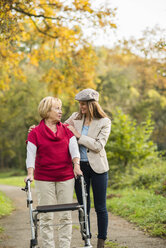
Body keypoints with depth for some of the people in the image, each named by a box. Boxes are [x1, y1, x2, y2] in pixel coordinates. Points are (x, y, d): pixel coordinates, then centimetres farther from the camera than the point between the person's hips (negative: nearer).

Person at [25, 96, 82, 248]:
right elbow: (31, 155, -4)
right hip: (44, 180, -3)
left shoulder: (67, 130, 9)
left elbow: (74, 149, 0)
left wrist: (76, 165, -17)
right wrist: (30, 173, -18)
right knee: (46, 216, 0)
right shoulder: (35, 133, 0)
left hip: (66, 178, 3)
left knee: (66, 215, 4)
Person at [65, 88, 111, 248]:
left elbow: (98, 145, -15)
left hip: (97, 167, -3)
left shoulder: (104, 122, -6)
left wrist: (78, 135, -17)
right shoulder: (75, 118, 4)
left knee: (100, 208, 4)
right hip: (80, 167, 3)